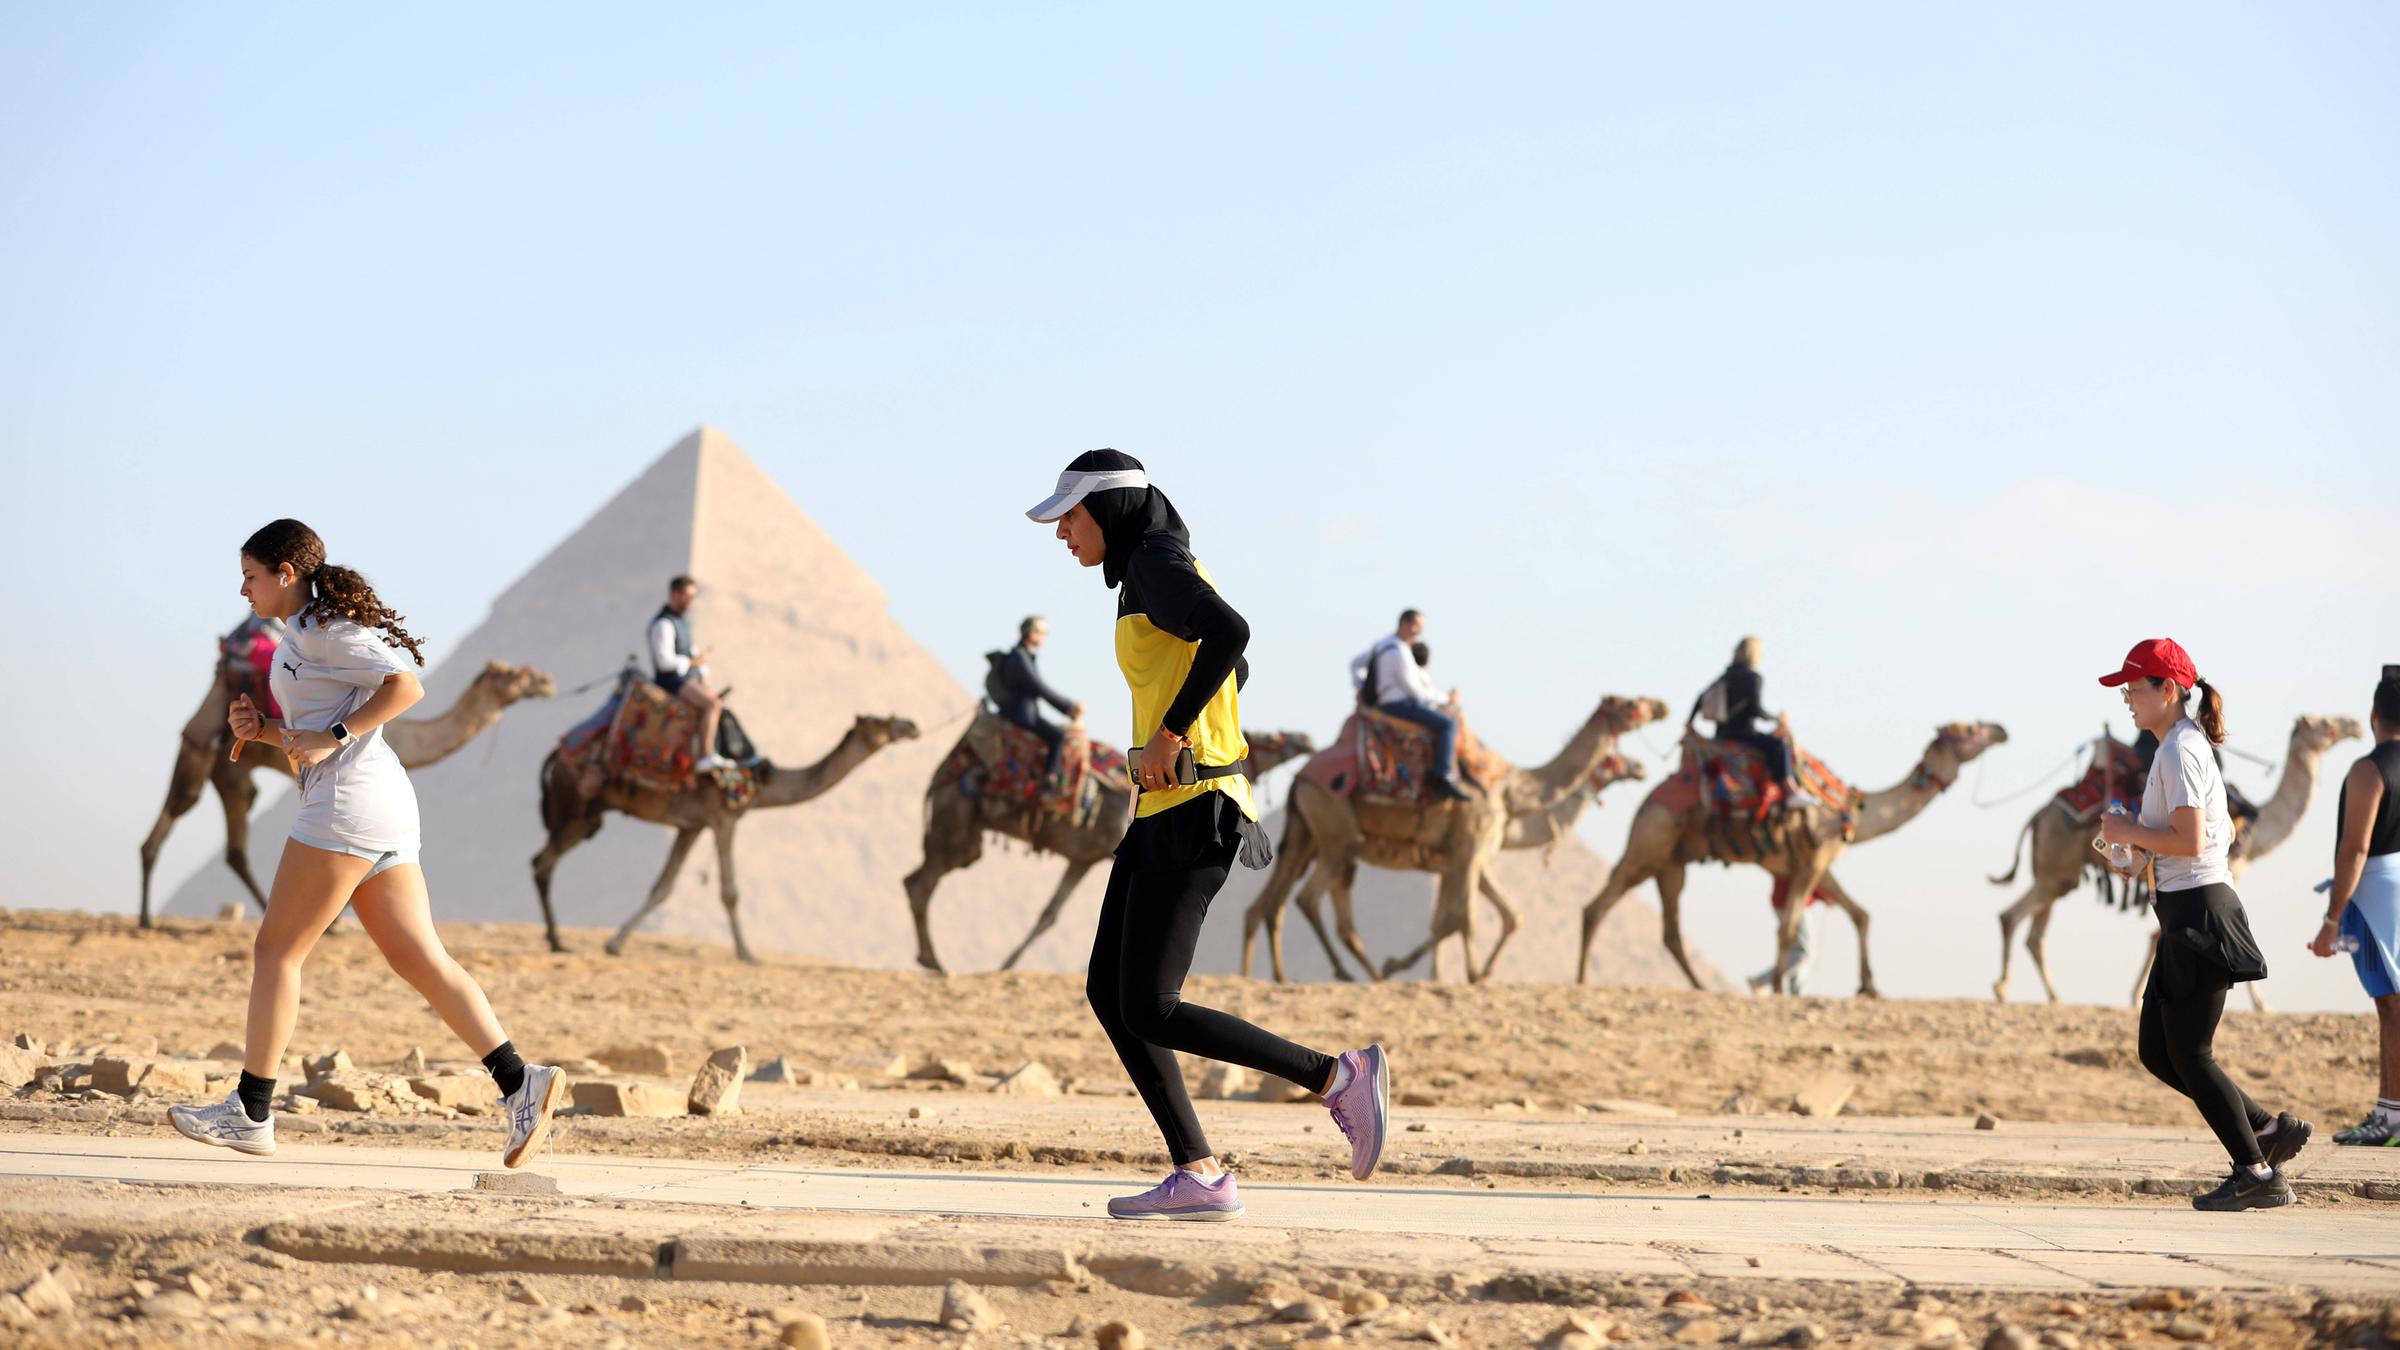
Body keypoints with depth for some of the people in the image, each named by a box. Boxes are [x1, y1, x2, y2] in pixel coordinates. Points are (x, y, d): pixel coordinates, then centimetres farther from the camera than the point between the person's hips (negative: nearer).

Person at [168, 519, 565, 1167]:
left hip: (350, 801, -10)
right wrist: (263, 732, 12)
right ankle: (520, 1081, -8)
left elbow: (405, 686, -16)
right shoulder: (307, 638, 25)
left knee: (276, 950, -3)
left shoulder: (322, 629, -5)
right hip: (383, 811, 10)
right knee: (421, 960, 2)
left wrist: (332, 738, -17)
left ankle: (250, 1114, -1)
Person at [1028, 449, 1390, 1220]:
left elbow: (1229, 632, -30)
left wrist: (1170, 733, -24)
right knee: (1108, 992, 6)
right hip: (1163, 811, 10)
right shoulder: (1149, 575, 19)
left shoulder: (1158, 565, -11)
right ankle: (1198, 1175, 3)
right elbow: (1225, 665, 32)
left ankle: (1339, 1078, -7)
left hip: (1187, 812, -10)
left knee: (1148, 1012, -11)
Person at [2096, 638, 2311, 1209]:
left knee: (2190, 1054, -3)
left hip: (2198, 908, -10)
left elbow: (2190, 841, -23)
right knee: (2157, 1050, 11)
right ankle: (2265, 1129, 15)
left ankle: (2258, 1174, 2)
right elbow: (2224, 831, 22)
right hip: (2190, 909, 10)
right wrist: (2142, 842, 14)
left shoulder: (2179, 751, -15)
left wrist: (2130, 832, -10)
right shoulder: (2191, 745, 15)